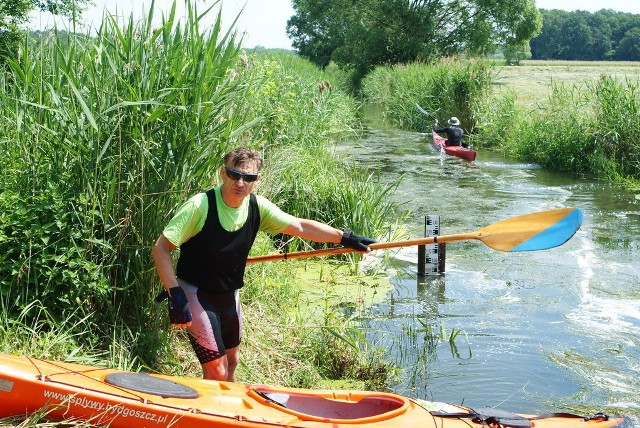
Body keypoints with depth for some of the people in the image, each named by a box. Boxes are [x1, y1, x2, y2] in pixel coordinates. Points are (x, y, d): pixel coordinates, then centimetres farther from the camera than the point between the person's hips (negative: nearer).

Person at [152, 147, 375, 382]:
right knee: (217, 372, -7)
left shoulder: (258, 206, -7)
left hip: (229, 296, 7)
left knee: (230, 363, 22)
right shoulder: (200, 206, -23)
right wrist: (175, 295, -27)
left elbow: (300, 226, -1)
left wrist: (345, 237, -8)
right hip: (196, 296, -6)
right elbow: (160, 248, -22)